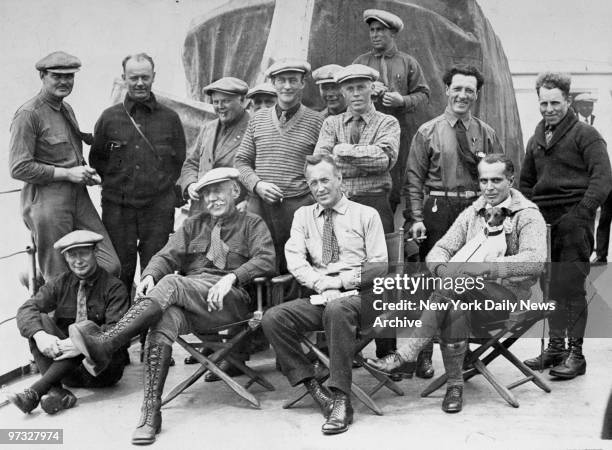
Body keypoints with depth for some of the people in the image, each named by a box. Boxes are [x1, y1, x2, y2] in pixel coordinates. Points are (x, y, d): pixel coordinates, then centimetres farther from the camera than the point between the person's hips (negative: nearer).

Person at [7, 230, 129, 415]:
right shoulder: (60, 284, 8)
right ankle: (56, 392, -34)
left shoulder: (114, 287, -4)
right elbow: (26, 309, -7)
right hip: (65, 368, 4)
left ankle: (35, 392, -37)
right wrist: (40, 335, -29)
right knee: (41, 320, -16)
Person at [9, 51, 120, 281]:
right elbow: (19, 168, -15)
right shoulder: (29, 114, -10)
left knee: (110, 266, 0)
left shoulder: (67, 109, 17)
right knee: (59, 281, 0)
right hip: (46, 200, -8)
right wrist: (68, 173, -14)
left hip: (78, 197, 8)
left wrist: (86, 174, 7)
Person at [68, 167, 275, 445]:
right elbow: (167, 256, 15)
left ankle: (105, 343, -43)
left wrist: (231, 278, -19)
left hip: (230, 301, -3)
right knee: (165, 318, -33)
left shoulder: (252, 225, 16)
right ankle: (150, 414, -38)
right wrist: (150, 275, -9)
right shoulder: (193, 225, 29)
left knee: (171, 283, -31)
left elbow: (266, 259, -2)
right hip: (188, 306, 4)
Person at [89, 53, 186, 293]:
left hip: (158, 208, 0)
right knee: (120, 271, 2)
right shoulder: (109, 118, 6)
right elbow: (96, 160, 14)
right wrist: (117, 183, 6)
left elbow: (180, 161, 13)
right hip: (118, 208, 0)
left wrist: (162, 185, 6)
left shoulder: (169, 118, 6)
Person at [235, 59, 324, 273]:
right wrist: (257, 184, -4)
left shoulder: (316, 122, 4)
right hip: (258, 206, 3)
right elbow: (241, 161, 14)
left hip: (299, 206, -2)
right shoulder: (258, 119, 13)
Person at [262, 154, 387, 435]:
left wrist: (341, 281, -11)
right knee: (272, 318, -23)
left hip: (357, 295, -3)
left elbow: (379, 266, 3)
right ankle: (313, 387, -18)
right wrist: (322, 285, -14)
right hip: (317, 296, 4)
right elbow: (295, 259, 4)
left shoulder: (366, 215, 9)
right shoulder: (303, 215, 18)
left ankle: (341, 401, -33)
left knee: (337, 310, -39)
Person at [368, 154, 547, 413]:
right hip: (471, 296, 4)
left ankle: (406, 356, -29)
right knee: (454, 311, -33)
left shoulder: (527, 215, 0)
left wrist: (482, 267, -28)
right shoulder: (472, 213, 17)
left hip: (510, 296, -4)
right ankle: (454, 385, -17)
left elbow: (535, 261, -19)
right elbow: (437, 252, 13)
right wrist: (443, 269, -13)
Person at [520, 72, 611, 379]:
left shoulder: (585, 135, -1)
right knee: (550, 287, 6)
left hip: (573, 220, -6)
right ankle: (555, 347, 15)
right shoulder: (536, 140, 19)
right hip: (543, 220, 6)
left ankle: (576, 353, 0)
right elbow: (526, 182, 26)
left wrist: (581, 213, -18)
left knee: (570, 287, -6)